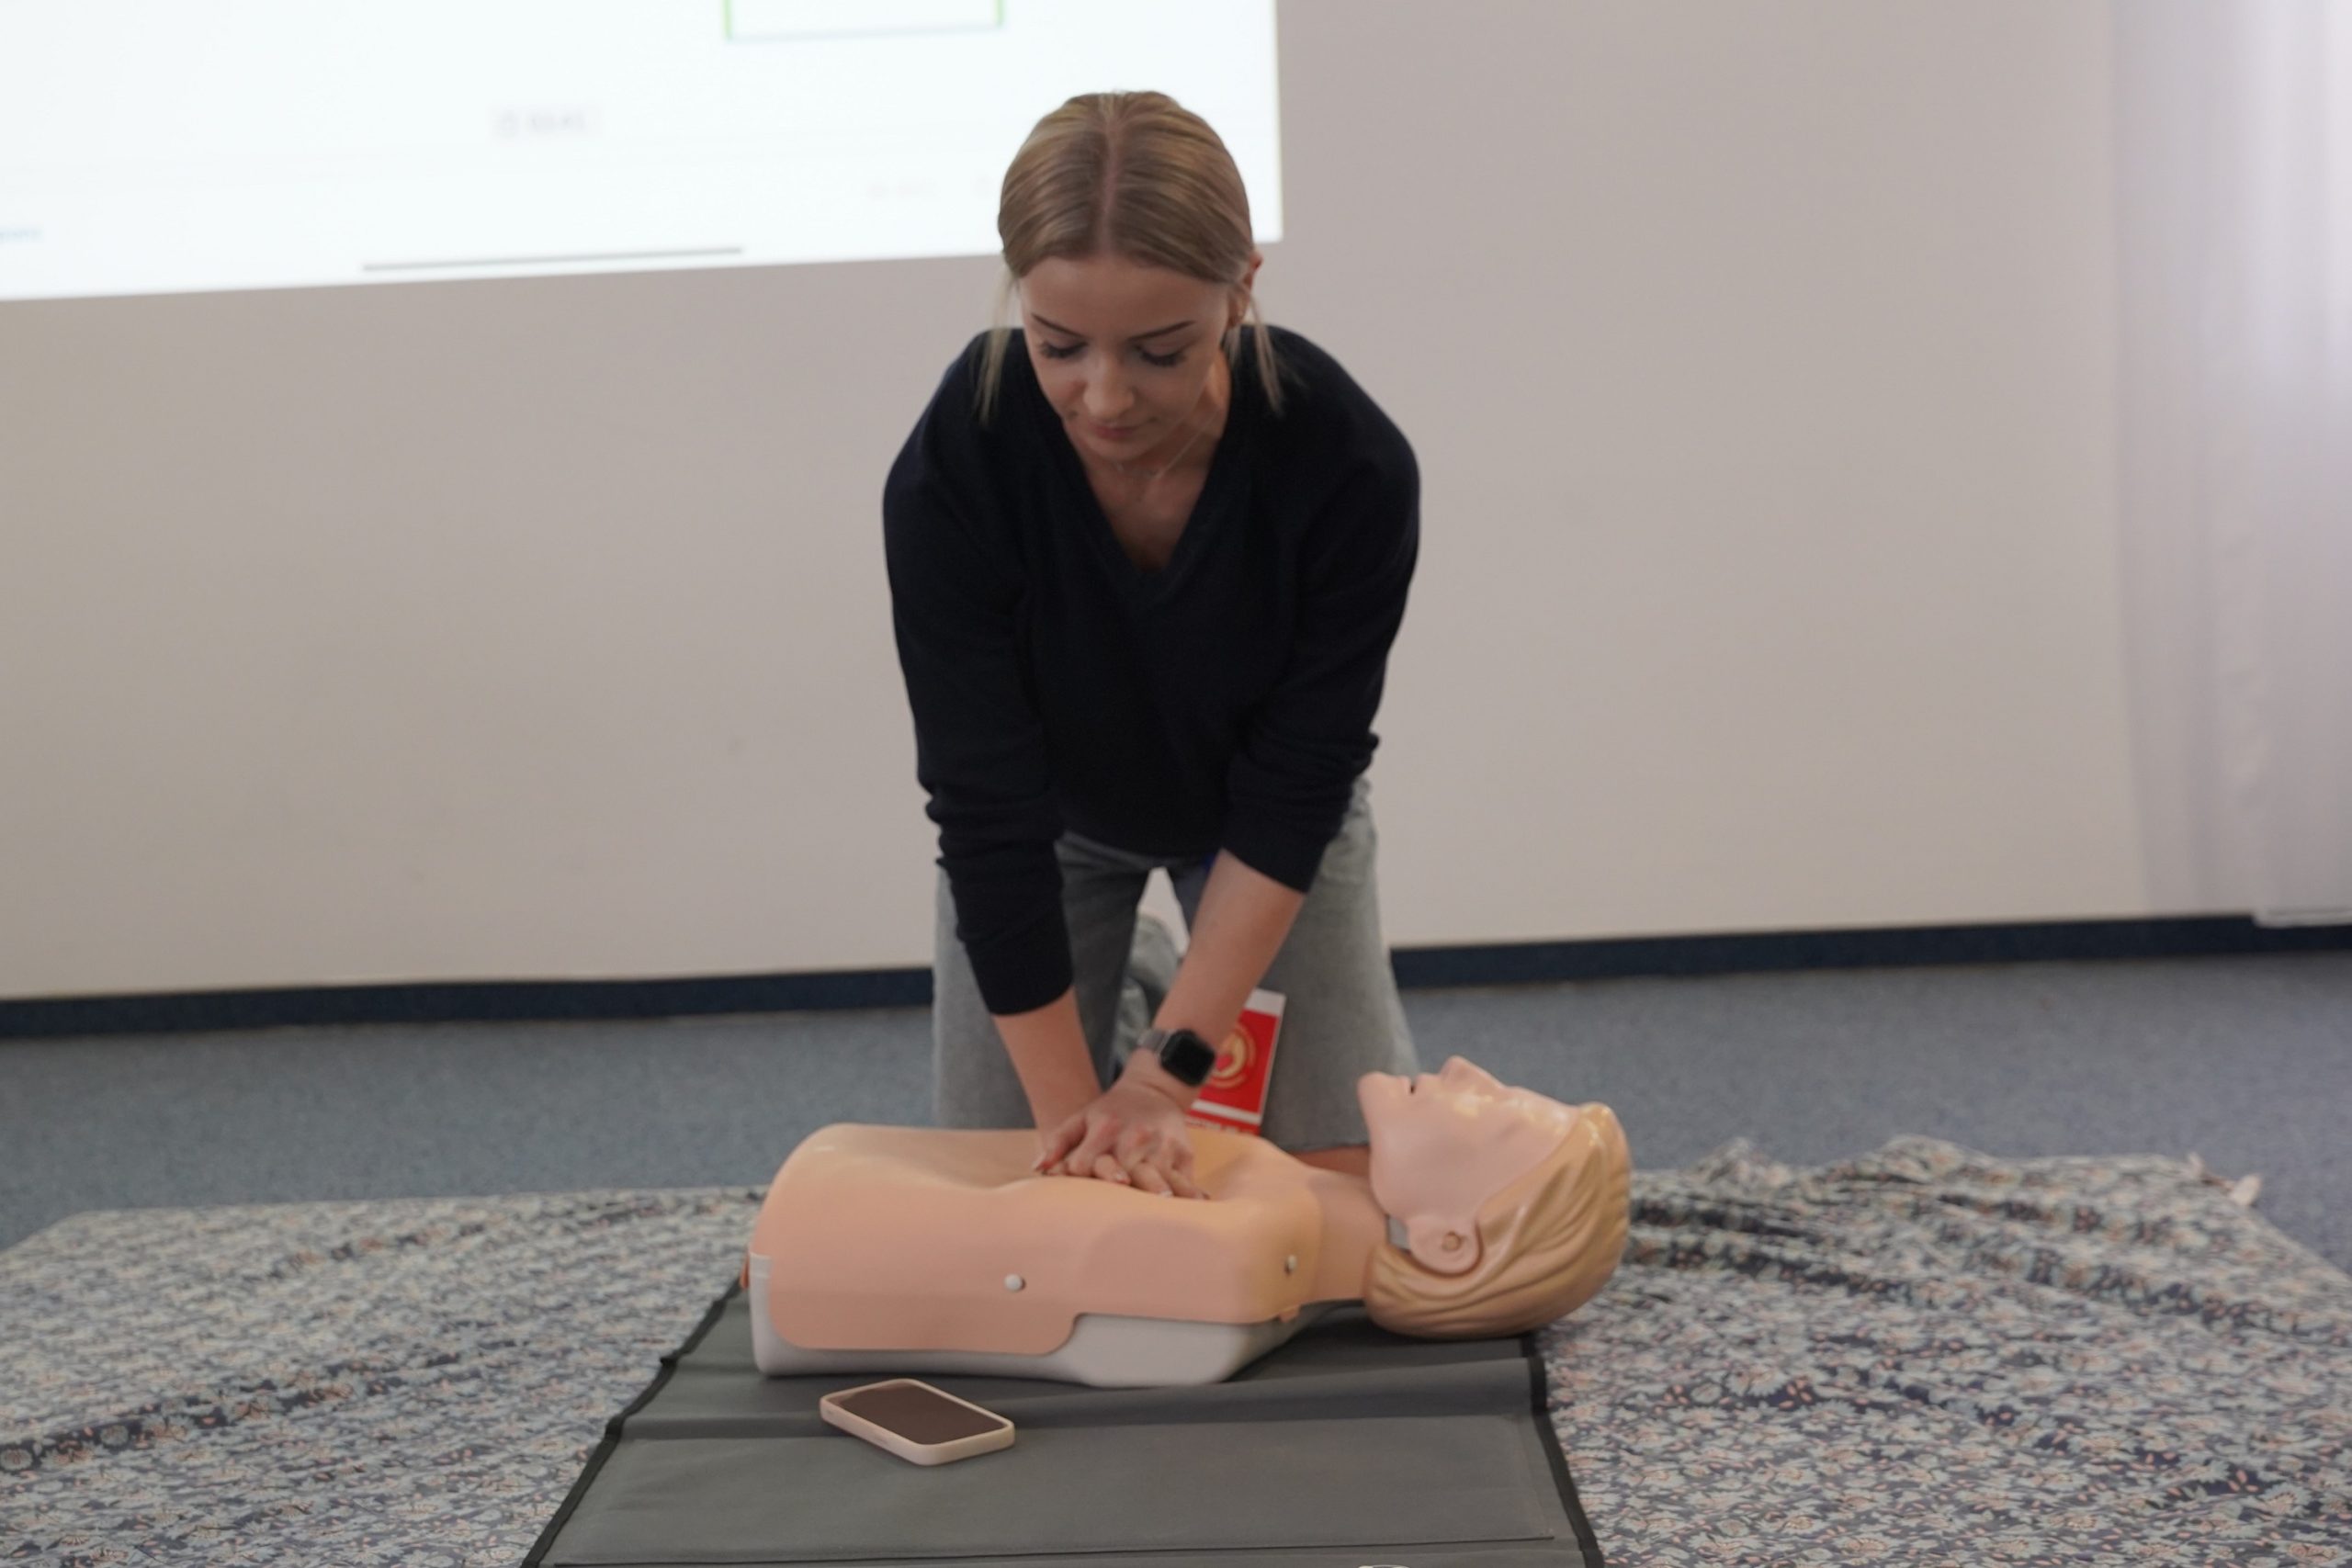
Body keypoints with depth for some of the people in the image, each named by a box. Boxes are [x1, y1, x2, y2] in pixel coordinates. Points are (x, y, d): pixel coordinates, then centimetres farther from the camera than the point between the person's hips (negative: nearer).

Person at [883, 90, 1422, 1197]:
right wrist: (1074, 1109, -27)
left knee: (1343, 1177, -7)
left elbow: (1291, 796, -26)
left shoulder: (1351, 464, -35)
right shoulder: (954, 467, -35)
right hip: (1051, 812, 0)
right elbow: (989, 815, -29)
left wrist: (1166, 1072, -29)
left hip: (1262, 807, 0)